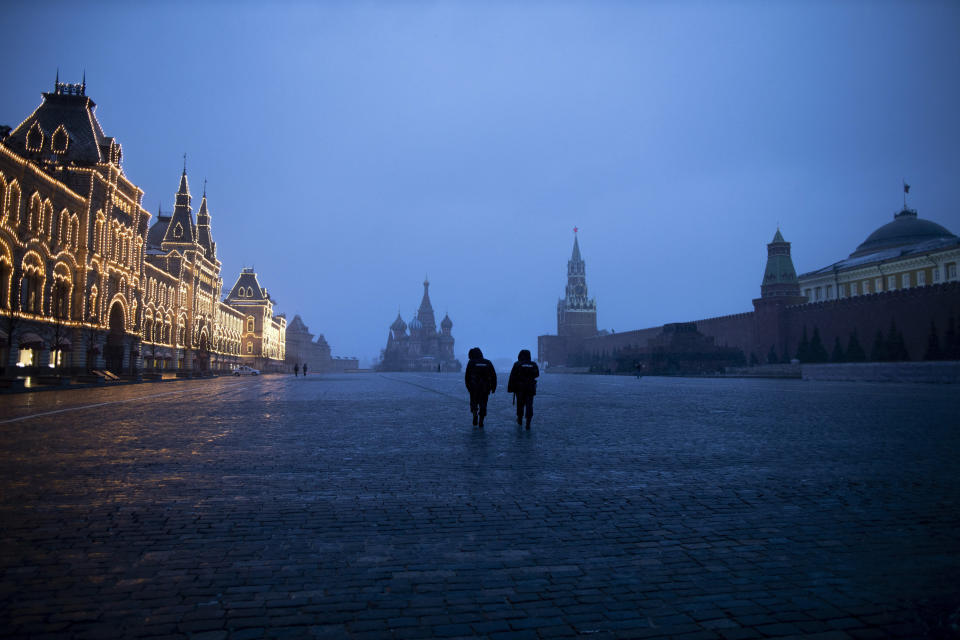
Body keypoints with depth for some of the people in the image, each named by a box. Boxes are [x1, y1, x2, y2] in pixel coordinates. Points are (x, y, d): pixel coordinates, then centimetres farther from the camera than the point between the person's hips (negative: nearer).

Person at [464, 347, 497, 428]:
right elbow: (493, 376, 6)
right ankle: (481, 422, 7)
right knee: (483, 404, 10)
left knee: (474, 403, 16)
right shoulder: (488, 363, 7)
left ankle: (475, 414, -9)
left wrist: (468, 387, 5)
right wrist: (493, 388, 9)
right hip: (485, 388, 2)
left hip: (474, 388, -2)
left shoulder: (471, 363, -1)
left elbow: (467, 376, -3)